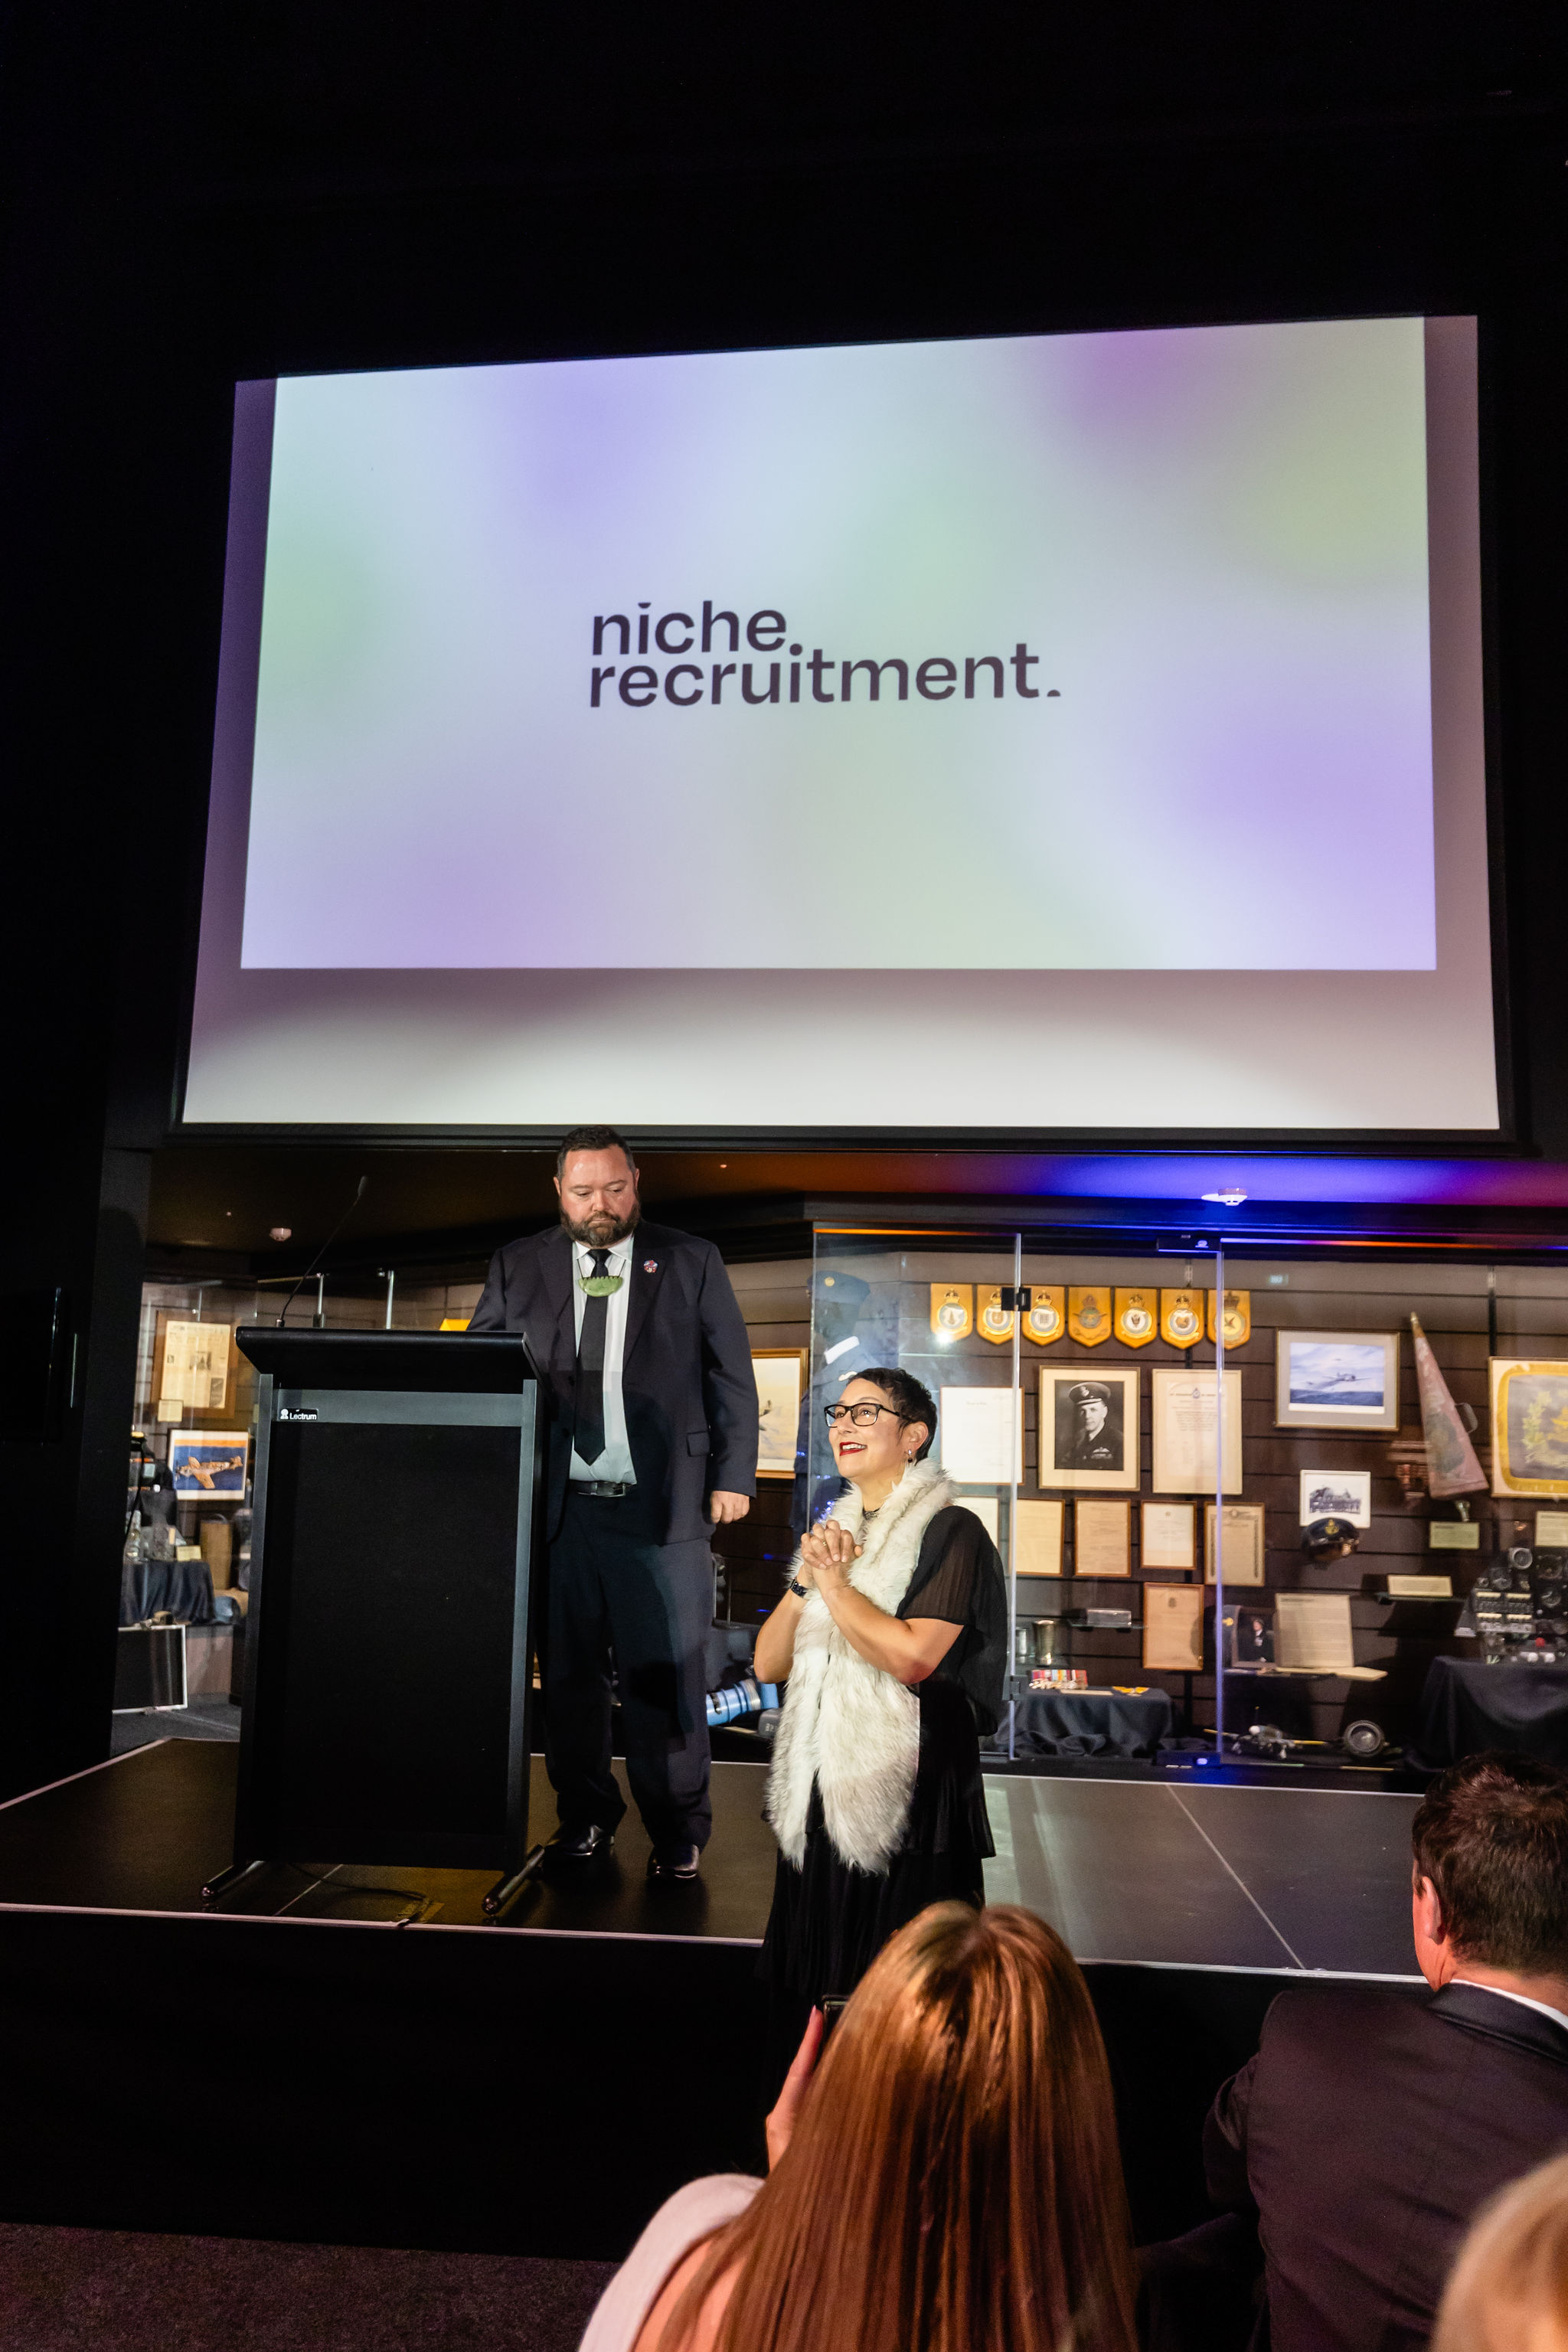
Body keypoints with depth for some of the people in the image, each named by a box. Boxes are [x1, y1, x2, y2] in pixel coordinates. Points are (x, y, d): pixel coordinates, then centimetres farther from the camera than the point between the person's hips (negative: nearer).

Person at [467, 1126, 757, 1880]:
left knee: (664, 1672, 1)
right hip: (558, 1506, 2)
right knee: (567, 1671, 8)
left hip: (661, 1506, -2)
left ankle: (677, 1832, 16)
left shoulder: (691, 1262, 6)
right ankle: (585, 1818, 25)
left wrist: (733, 1475, -1)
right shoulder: (518, 1266, 10)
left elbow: (732, 1376, 7)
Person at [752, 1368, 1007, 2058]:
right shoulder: (836, 1530, 14)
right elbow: (768, 1664, 9)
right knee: (806, 2001, 16)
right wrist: (805, 1579, -7)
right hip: (820, 1800, 7)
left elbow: (912, 1656, -21)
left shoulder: (949, 1531, -8)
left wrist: (833, 1579, -10)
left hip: (910, 1805, -7)